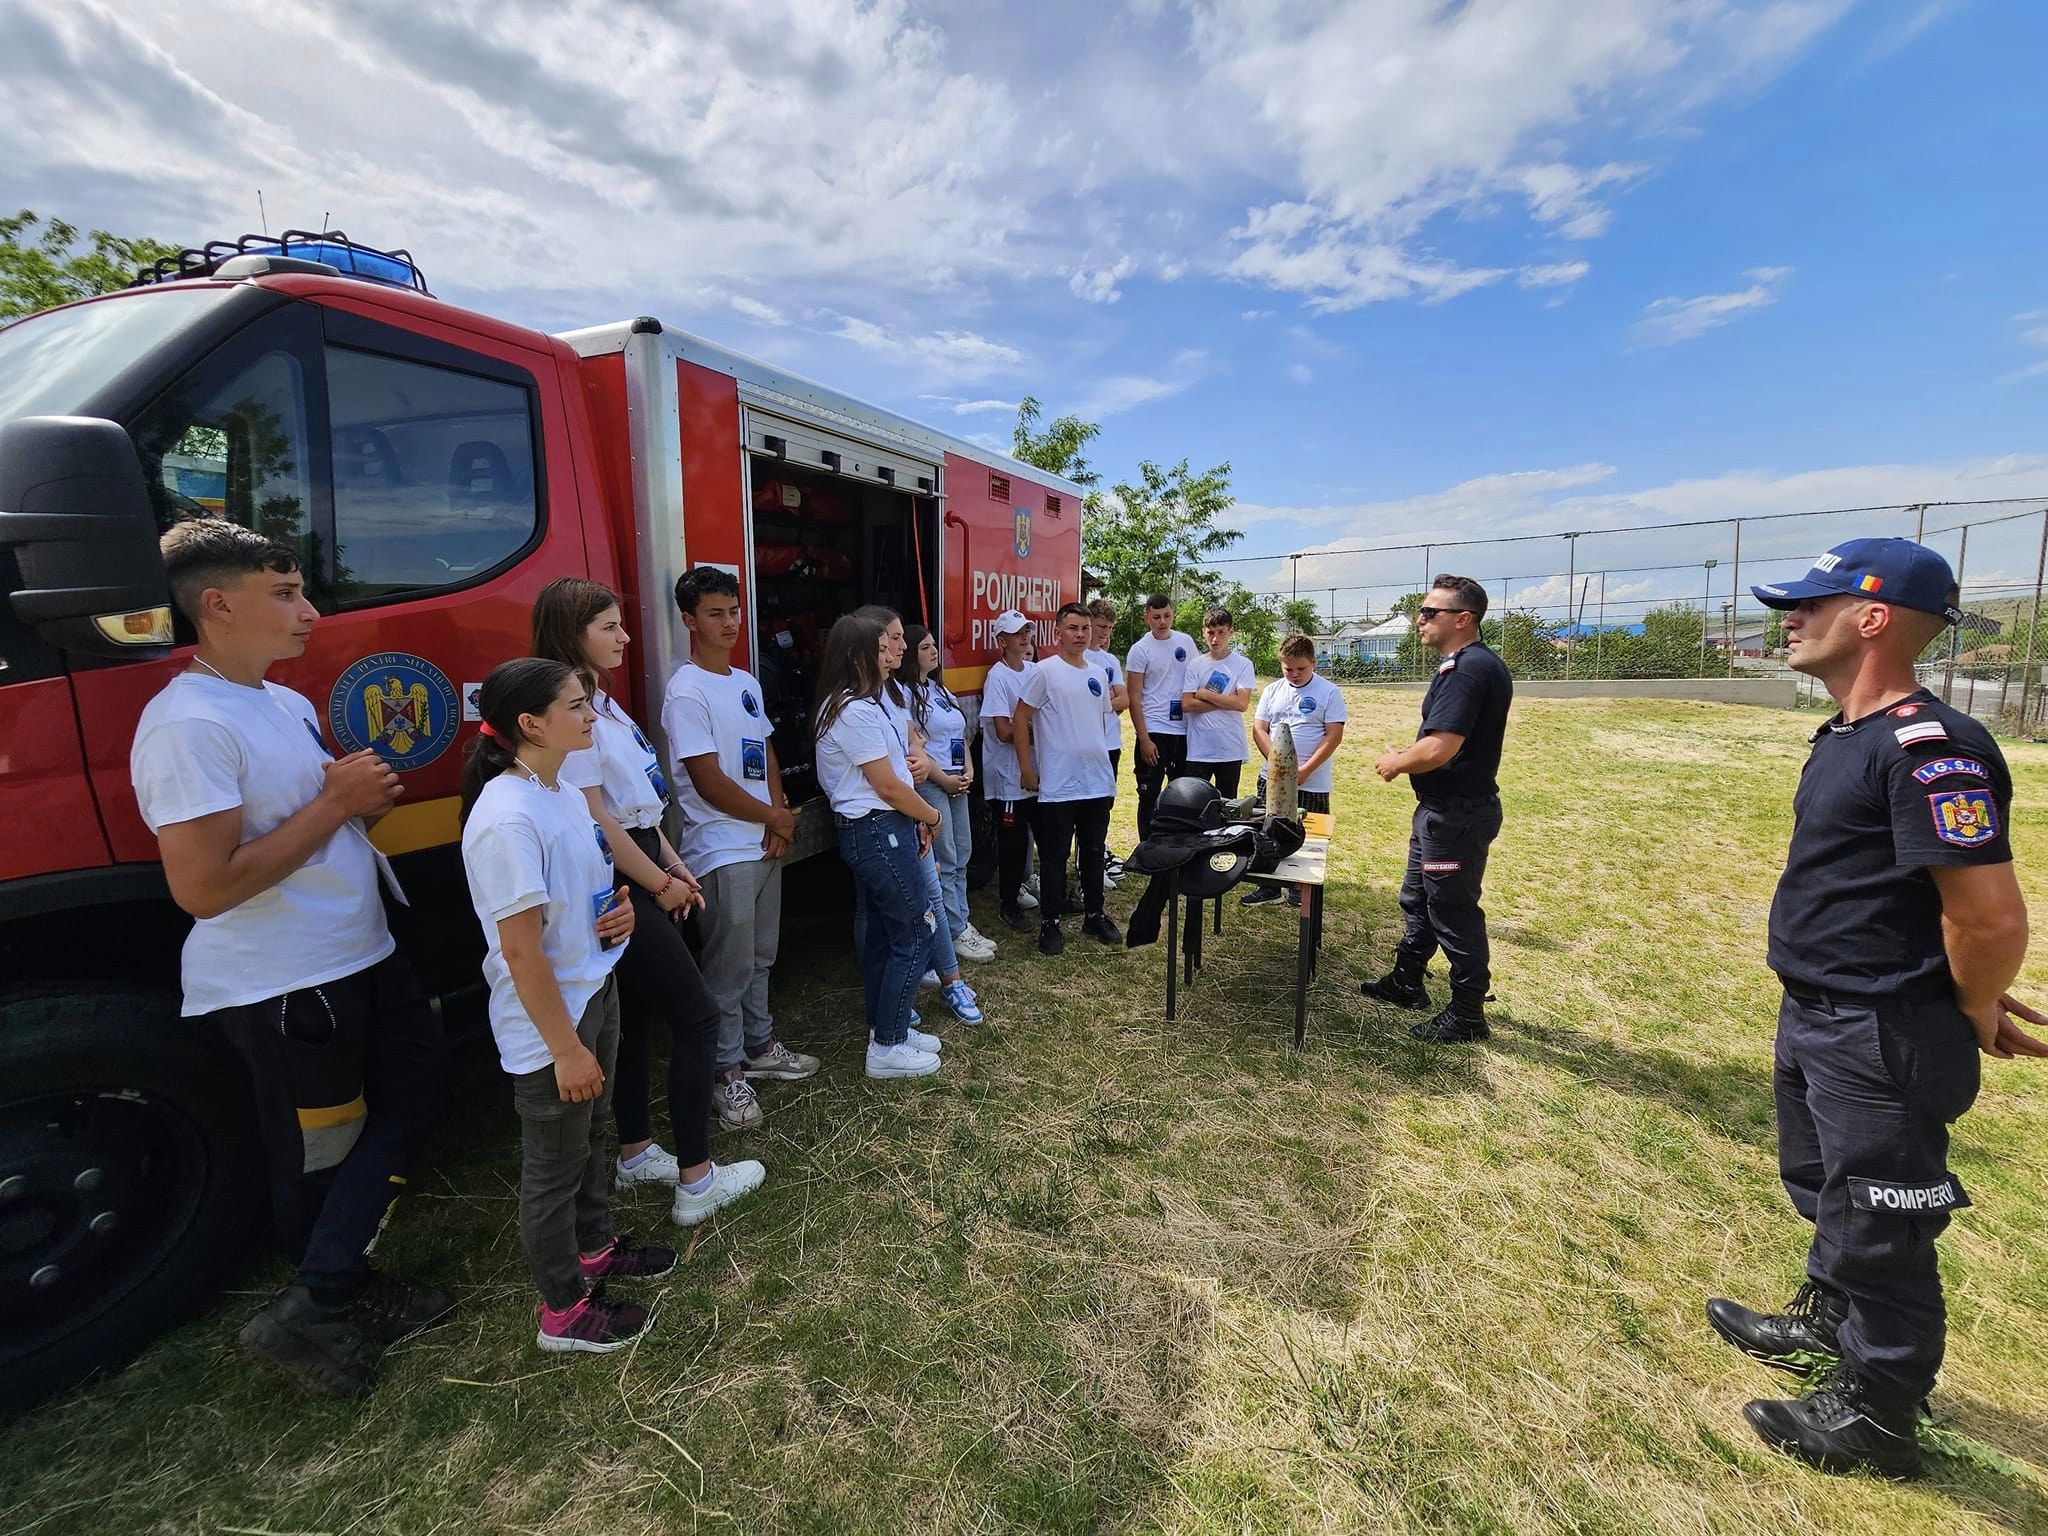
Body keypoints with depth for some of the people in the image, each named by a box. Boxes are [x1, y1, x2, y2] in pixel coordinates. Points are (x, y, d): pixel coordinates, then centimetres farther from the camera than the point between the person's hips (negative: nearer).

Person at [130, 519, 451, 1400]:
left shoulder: (287, 703, 9)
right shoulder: (188, 724, -21)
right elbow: (204, 886, -27)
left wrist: (367, 796, -1)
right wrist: (337, 802, -21)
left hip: (359, 957, 9)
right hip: (281, 991, -9)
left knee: (416, 1090, 16)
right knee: (319, 1161, 9)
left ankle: (340, 1296, 31)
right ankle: (319, 1313, 32)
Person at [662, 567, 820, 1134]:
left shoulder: (747, 682, 11)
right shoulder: (687, 692, -15)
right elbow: (710, 784, -18)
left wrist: (778, 820, -2)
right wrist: (776, 816, -7)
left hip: (765, 845, 8)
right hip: (722, 852, -8)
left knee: (760, 957, 18)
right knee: (730, 967, 1)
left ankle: (759, 1048, 33)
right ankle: (725, 1072, 17)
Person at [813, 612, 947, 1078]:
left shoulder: (851, 705, 13)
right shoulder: (859, 711, -20)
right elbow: (888, 786, -18)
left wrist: (915, 823, 9)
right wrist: (930, 816, -3)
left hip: (871, 831, 10)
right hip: (880, 832, -10)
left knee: (883, 931, 17)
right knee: (917, 932, -1)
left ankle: (884, 1028, 30)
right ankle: (887, 1048, 9)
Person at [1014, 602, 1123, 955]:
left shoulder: (1098, 676, 11)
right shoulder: (1044, 671, -8)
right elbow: (1020, 718, -8)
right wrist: (1027, 768, -11)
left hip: (1098, 782, 6)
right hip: (1057, 785, -6)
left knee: (1093, 852, 16)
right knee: (1054, 857, 3)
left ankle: (1094, 915, 29)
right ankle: (1050, 923, 15)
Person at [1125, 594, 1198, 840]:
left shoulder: (1186, 642, 8)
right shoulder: (1140, 650, -6)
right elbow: (1134, 699, -8)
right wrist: (1144, 739, -13)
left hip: (1183, 730, 5)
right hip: (1153, 732, -5)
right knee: (1149, 796, 2)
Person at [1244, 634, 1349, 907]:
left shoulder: (1329, 692, -4)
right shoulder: (1272, 691, 7)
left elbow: (1334, 737, -8)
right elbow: (1259, 730, 3)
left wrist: (1304, 770, -15)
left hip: (1312, 783, -3)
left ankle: (1299, 889, 22)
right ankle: (1269, 887, 21)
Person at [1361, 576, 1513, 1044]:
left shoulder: (1469, 668, -23)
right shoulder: (1472, 664, 11)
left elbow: (1439, 749, -31)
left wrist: (1394, 763, -12)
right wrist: (1404, 758, 6)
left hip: (1457, 816, -11)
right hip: (1444, 808, 11)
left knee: (1453, 911, 3)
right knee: (1417, 899, 22)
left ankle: (1468, 1014, 18)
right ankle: (1406, 982, 38)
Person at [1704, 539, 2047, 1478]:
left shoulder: (1929, 748, -24)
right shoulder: (1846, 736, 7)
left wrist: (1972, 1020, -8)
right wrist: (1965, 994, 13)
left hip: (1882, 1043, -10)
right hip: (1816, 1018, 10)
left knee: (1878, 1230, 9)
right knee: (1826, 1189, 28)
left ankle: (1876, 1417, 30)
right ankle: (1826, 1323, 51)